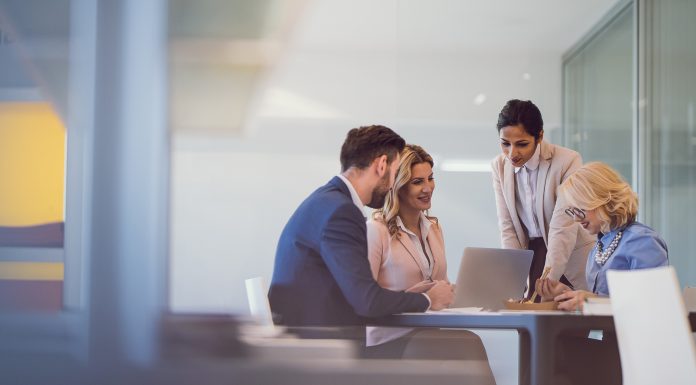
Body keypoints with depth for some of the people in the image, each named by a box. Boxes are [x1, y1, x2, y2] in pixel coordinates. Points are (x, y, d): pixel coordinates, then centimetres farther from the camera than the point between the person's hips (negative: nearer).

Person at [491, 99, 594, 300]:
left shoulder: (568, 161, -16)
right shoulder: (500, 166, 0)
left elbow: (563, 229, -21)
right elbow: (507, 227, -2)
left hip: (570, 258, -3)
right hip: (528, 252, 4)